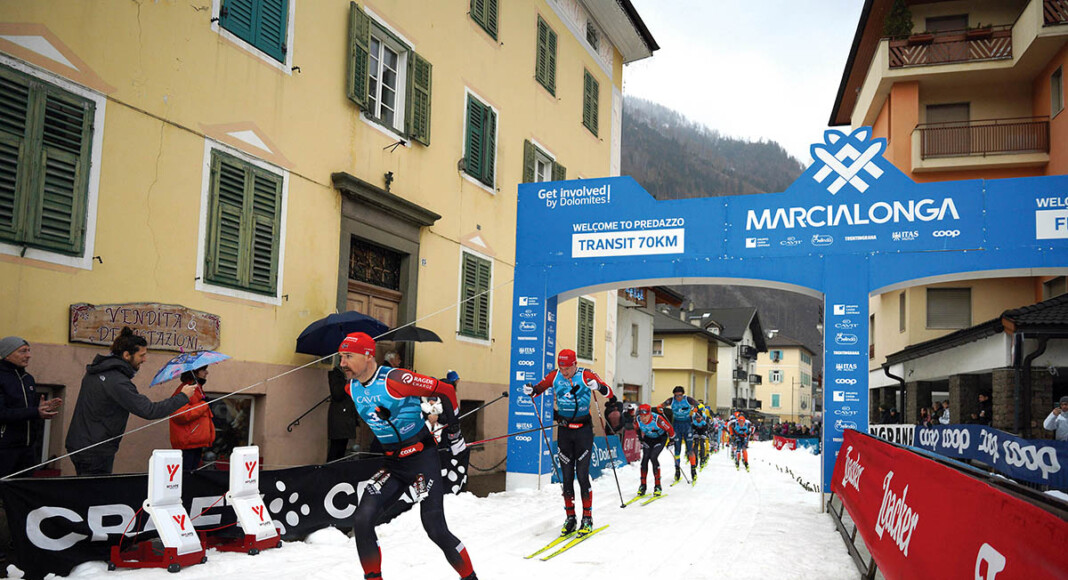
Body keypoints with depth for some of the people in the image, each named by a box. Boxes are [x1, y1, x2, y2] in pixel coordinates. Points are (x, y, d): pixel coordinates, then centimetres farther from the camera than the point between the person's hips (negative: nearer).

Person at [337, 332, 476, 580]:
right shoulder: (352, 389, 2)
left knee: (435, 529, -8)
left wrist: (452, 429, -2)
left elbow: (445, 390, -12)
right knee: (362, 520, -10)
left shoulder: (395, 379, -20)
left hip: (423, 458, -6)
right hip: (392, 464, 6)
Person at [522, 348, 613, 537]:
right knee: (566, 476, 5)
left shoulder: (586, 375, -10)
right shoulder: (554, 376, -1)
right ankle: (570, 517, 15)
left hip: (583, 430, -3)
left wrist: (598, 386, -33)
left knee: (582, 475, -5)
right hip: (564, 431, 3)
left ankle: (587, 518, 5)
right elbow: (538, 389, 8)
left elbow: (609, 393, -12)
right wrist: (530, 391, -15)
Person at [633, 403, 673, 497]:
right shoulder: (637, 420, -23)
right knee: (645, 458, -12)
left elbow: (669, 429, -20)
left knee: (653, 457, -20)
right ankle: (642, 486, 0)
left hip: (660, 438, -4)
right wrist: (640, 437, 12)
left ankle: (658, 486, -11)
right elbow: (636, 427, 4)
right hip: (648, 438, 4)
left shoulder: (657, 419, -36)